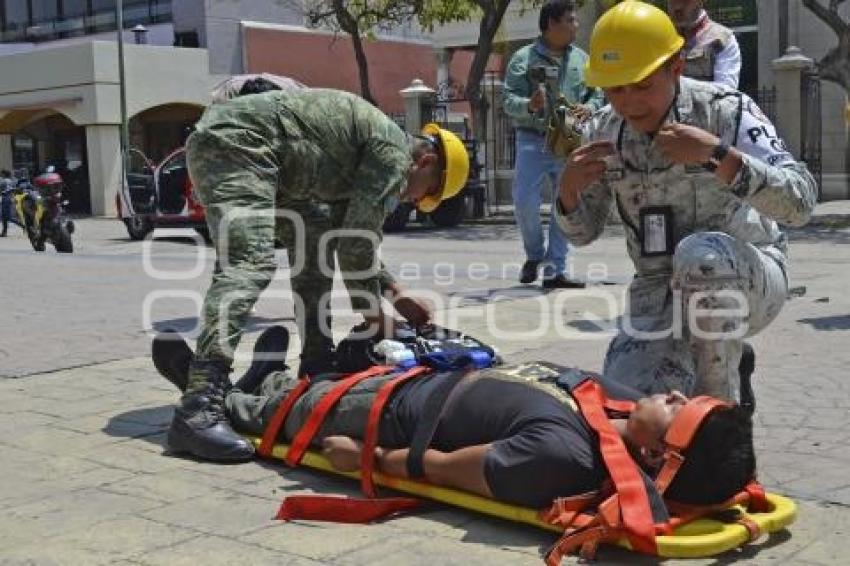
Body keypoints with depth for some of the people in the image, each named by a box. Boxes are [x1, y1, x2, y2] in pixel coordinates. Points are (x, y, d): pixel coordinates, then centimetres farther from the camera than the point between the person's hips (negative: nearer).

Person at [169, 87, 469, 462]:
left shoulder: (371, 152, 23)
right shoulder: (394, 153, -6)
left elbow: (348, 236, 28)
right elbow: (357, 244, -9)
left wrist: (397, 295, 24)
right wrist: (374, 315, 4)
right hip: (236, 140, -11)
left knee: (316, 245, 18)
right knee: (250, 264, -25)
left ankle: (317, 368, 22)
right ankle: (198, 411, -35)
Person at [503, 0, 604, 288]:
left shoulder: (581, 59, 13)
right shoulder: (523, 58, 1)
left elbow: (597, 95, 17)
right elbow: (509, 100, -5)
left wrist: (589, 107, -6)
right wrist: (529, 106, -26)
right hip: (533, 140, -3)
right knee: (525, 202, -10)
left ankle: (555, 270, 9)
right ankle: (535, 255, 17)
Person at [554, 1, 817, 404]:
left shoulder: (725, 110, -15)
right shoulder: (603, 132, -2)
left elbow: (800, 203, -26)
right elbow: (583, 232, 7)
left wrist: (717, 154, -38)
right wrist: (569, 189, -16)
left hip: (748, 278, -3)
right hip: (660, 290, 4)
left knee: (700, 253, -38)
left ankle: (721, 411, -15)